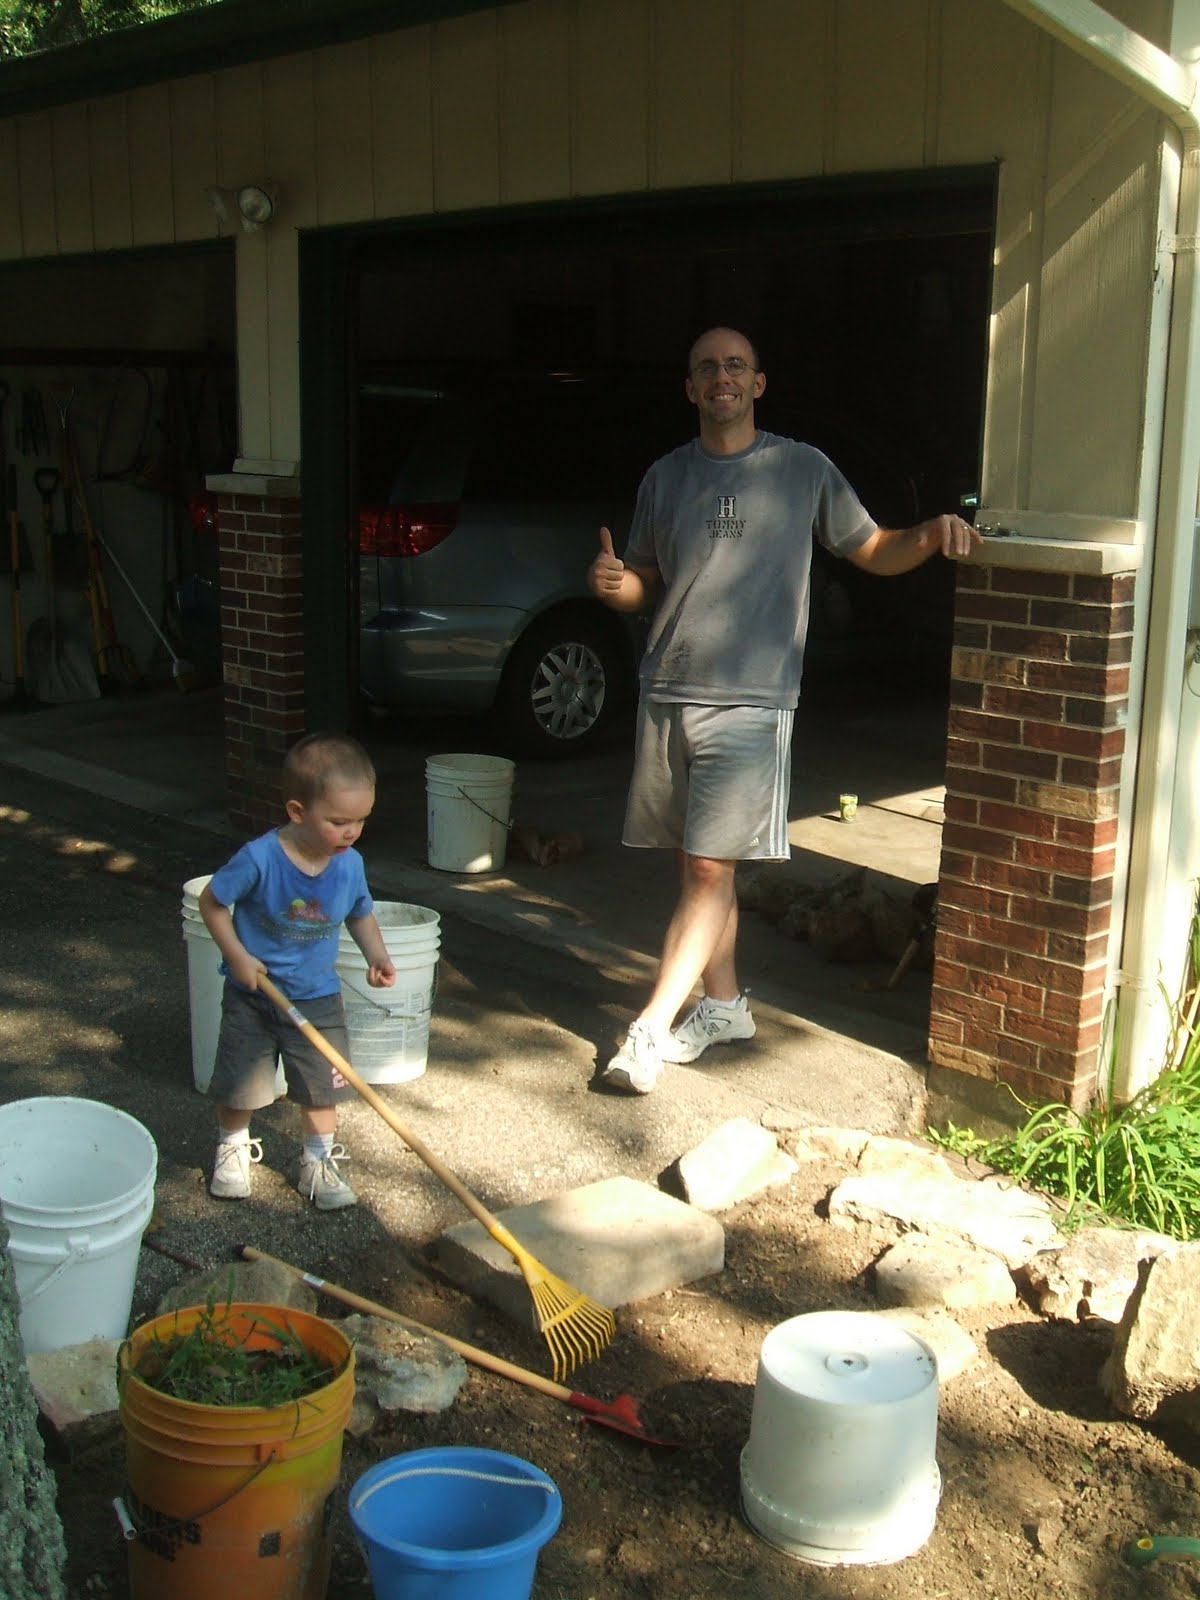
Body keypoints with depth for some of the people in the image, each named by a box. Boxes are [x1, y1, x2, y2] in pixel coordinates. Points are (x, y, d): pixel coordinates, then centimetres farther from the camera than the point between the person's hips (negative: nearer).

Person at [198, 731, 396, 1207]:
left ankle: (319, 1163, 29)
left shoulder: (350, 865, -14)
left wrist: (376, 954, -11)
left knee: (322, 1086, 9)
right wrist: (238, 956, -19)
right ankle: (233, 1148, 39)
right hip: (252, 994, -3)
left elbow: (360, 915, 5)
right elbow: (211, 901, -13)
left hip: (317, 998, 3)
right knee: (239, 1082, 12)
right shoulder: (259, 859, -27)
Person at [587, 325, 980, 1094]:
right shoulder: (666, 477, 12)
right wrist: (612, 582, -5)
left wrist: (932, 533, -12)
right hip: (667, 696, 4)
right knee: (698, 863, 10)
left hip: (751, 702, -4)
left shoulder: (804, 469, 2)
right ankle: (723, 1005, 25)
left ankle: (652, 1029, -5)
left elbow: (876, 553, 9)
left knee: (711, 868, -8)